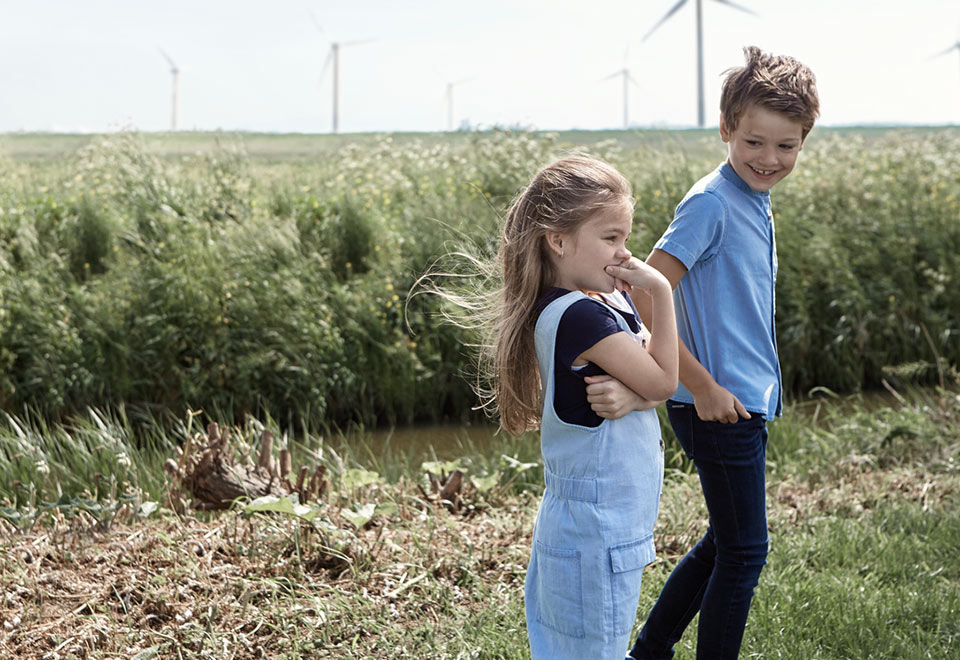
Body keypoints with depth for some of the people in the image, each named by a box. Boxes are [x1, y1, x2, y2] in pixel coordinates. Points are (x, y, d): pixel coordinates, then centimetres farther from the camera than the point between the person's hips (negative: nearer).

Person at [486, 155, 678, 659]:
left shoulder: (612, 298, 8)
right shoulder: (578, 315, -21)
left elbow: (660, 382, 8)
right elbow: (663, 381, -15)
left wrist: (635, 392, -13)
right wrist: (660, 294, -13)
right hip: (597, 529, -9)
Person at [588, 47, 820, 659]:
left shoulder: (753, 201, 10)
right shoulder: (711, 202, -18)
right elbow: (645, 297, -23)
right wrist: (702, 386, -20)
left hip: (743, 404, 9)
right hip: (720, 406, -9)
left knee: (726, 543, 20)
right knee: (745, 552, 2)